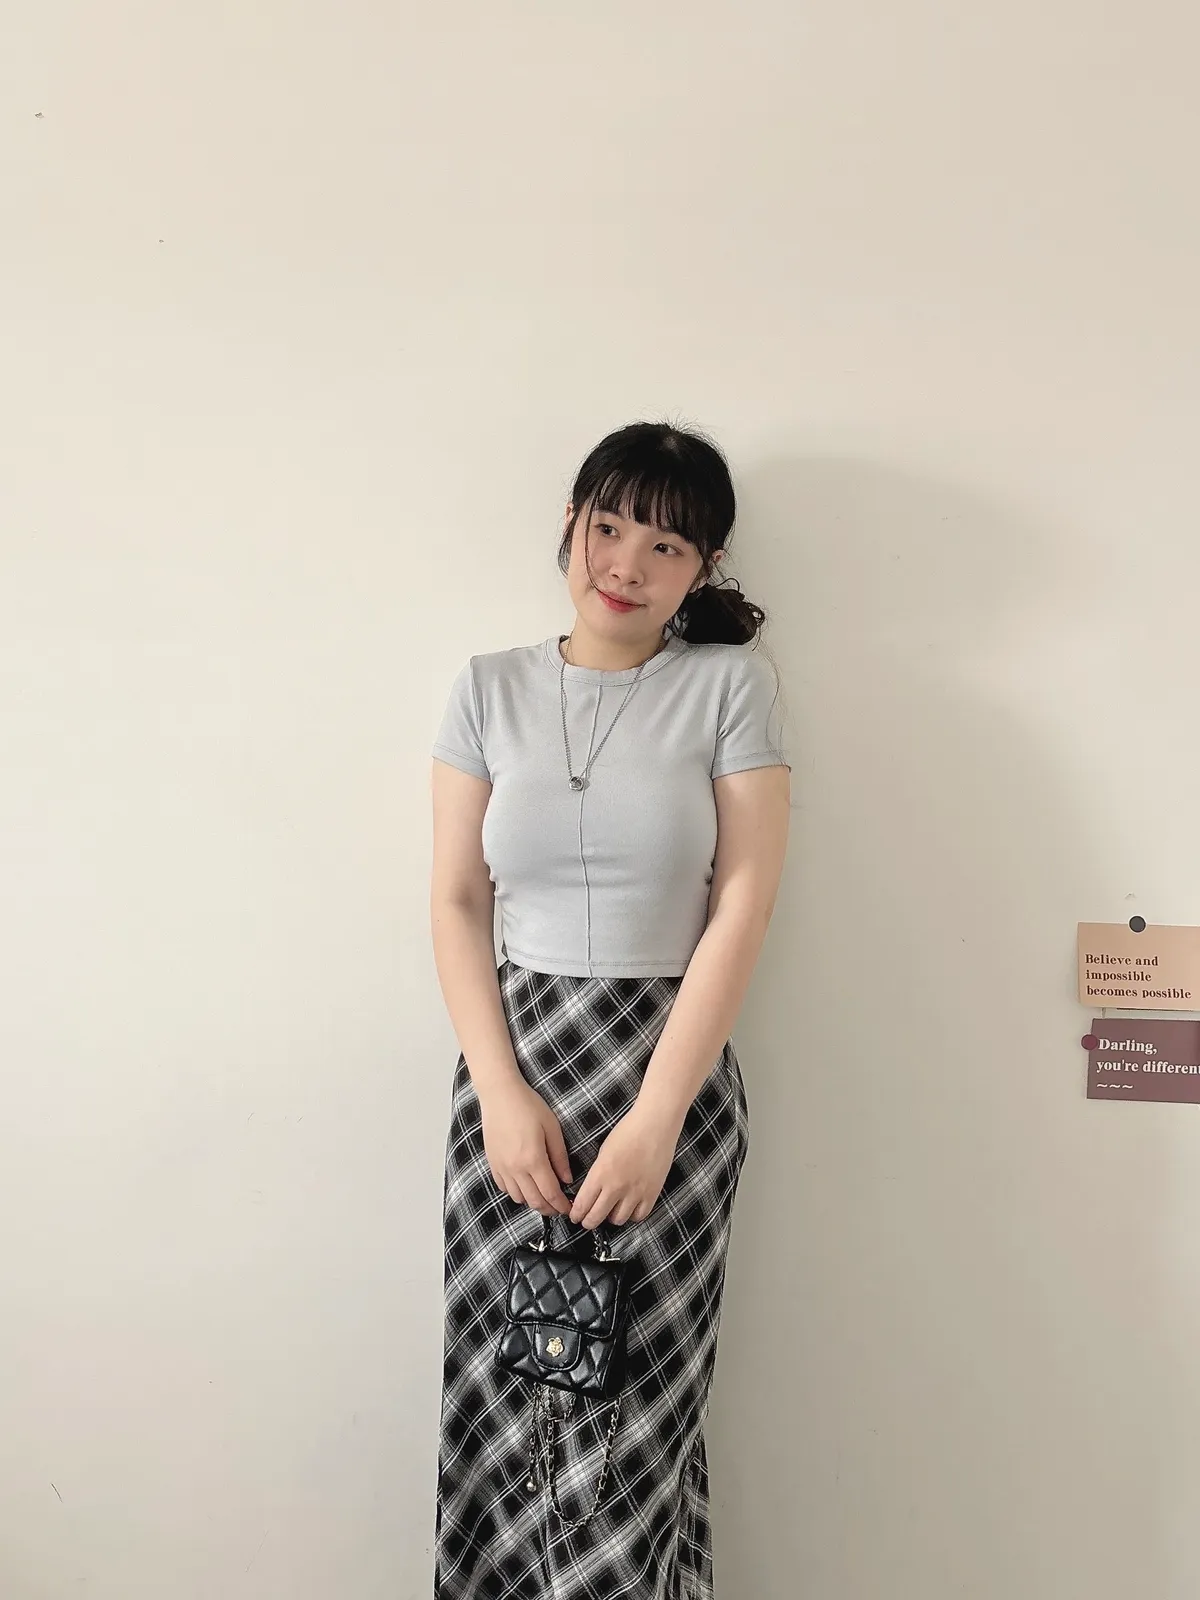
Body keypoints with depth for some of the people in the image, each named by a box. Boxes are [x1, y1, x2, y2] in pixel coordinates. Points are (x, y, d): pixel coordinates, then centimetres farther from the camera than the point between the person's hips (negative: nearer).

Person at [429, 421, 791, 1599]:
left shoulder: (728, 686, 0)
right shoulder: (489, 687, 6)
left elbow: (743, 906, -6)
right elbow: (455, 902, 3)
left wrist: (655, 1118, -12)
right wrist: (501, 1094, -7)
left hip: (672, 1067, -2)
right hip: (513, 1068, 2)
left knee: (634, 1416, 2)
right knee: (504, 1399, 8)